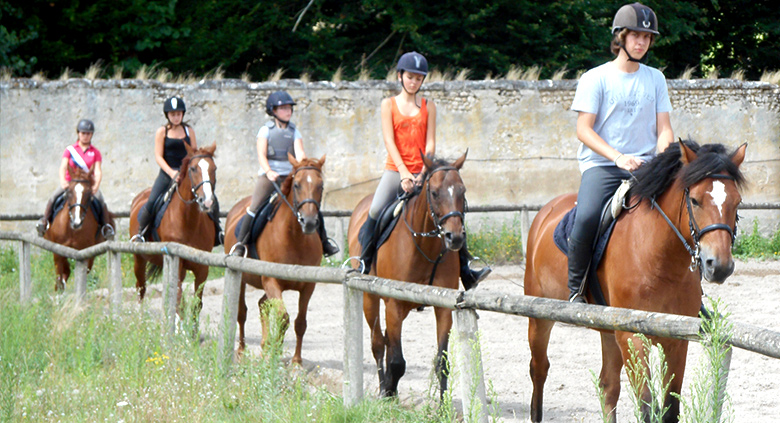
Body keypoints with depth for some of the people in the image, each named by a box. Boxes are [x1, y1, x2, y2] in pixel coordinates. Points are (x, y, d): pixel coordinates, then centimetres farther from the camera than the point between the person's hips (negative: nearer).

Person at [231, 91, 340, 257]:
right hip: (268, 176, -3)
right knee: (255, 207, -17)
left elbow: (300, 153, -3)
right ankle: (240, 243, -9)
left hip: (290, 176, 3)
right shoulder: (266, 130, 3)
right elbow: (261, 155, -7)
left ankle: (324, 242, 8)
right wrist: (269, 171, -25)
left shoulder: (294, 131, 10)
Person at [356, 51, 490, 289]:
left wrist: (424, 173, -14)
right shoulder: (389, 105, 4)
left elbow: (430, 143, 1)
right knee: (375, 213, -18)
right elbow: (389, 140, -5)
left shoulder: (428, 107, 8)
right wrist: (404, 172, -18)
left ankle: (466, 272, -6)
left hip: (422, 173, 1)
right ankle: (363, 265, -3)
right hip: (395, 170, -1)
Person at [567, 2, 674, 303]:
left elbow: (664, 128, 13)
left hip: (645, 165, 4)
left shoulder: (655, 79, 14)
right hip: (601, 165, -4)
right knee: (586, 218, -32)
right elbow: (584, 129, -4)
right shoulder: (596, 78, 2)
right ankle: (575, 291, -15)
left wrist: (662, 158, -10)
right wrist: (618, 157, -18)